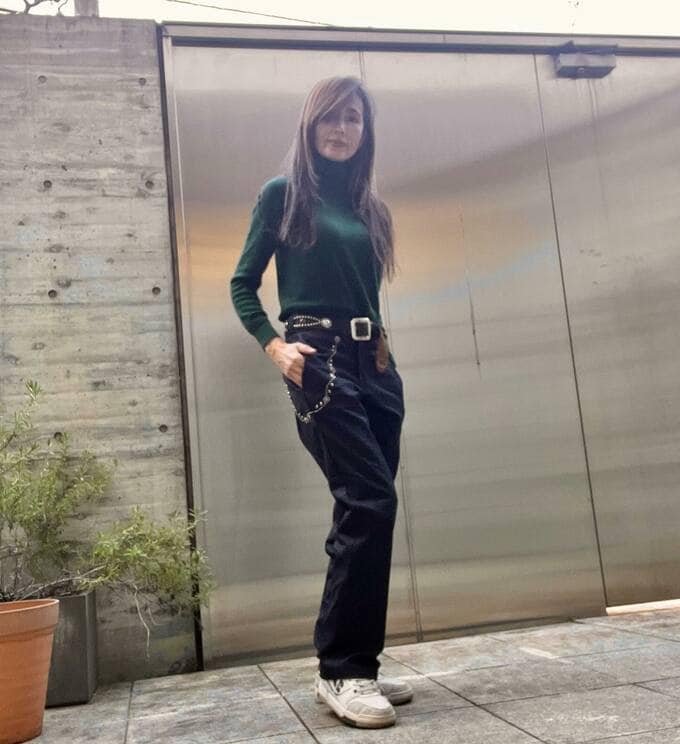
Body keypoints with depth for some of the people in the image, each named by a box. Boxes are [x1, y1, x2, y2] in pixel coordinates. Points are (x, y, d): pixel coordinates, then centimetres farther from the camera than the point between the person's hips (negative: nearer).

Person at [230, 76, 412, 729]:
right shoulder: (283, 194, 4)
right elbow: (243, 284, 3)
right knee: (371, 502, -17)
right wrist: (274, 346, -11)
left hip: (375, 365, 6)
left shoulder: (368, 206, 19)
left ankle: (353, 664, 16)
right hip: (319, 362, -6)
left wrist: (381, 352, 10)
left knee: (366, 513, 5)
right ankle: (341, 671, -7)